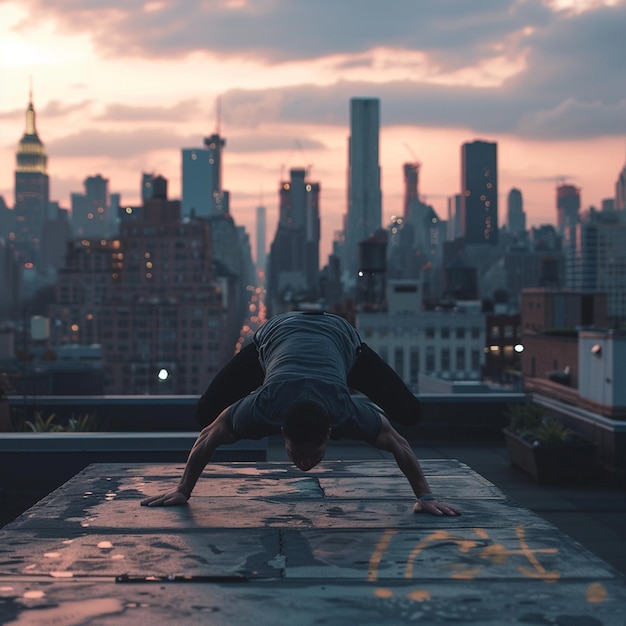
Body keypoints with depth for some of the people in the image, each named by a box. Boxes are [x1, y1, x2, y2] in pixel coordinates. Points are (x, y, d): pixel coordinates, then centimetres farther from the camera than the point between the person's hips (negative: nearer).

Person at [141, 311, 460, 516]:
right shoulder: (260, 411, -41)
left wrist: (425, 497, -23)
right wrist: (182, 491, -16)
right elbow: (206, 437, -24)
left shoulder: (350, 414, -43)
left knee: (410, 413, -7)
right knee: (205, 414, -4)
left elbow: (400, 444, -27)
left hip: (339, 334, 0)